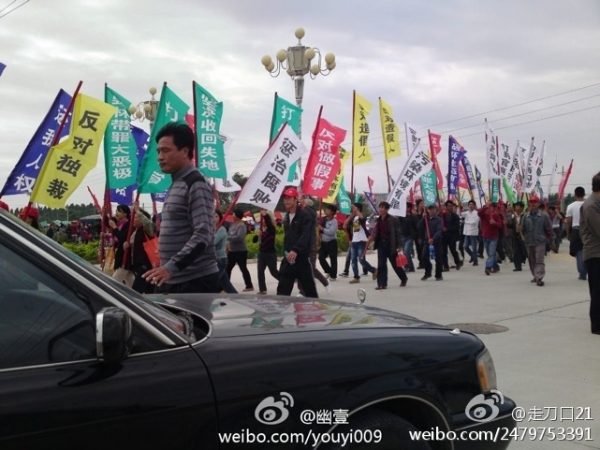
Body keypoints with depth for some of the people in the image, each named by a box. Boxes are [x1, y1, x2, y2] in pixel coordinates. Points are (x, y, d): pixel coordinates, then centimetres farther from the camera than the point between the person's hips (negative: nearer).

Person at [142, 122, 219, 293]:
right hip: (174, 280, 9)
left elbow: (203, 235, -22)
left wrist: (172, 266, -29)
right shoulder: (176, 185, 17)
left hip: (195, 281, -9)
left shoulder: (196, 185, -12)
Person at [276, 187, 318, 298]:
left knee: (309, 289, 4)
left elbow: (306, 236, -23)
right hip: (288, 258, 7)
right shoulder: (286, 217, 15)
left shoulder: (306, 216, -10)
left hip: (302, 258, -7)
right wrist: (285, 251, 9)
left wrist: (296, 250, -35)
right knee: (282, 289, 3)